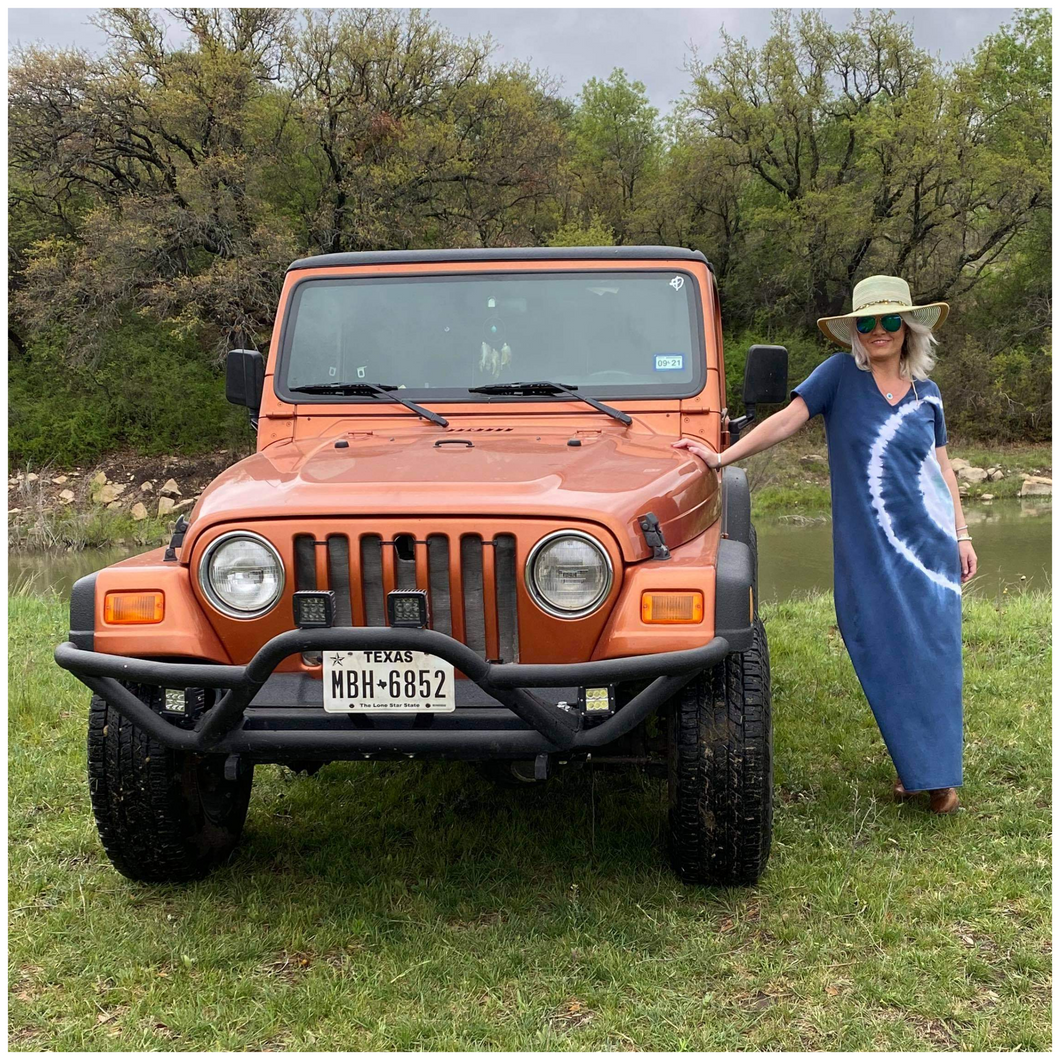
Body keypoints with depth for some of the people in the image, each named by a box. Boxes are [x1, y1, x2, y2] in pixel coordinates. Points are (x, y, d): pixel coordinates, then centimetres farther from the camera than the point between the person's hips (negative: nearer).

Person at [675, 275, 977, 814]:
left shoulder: (927, 394, 9)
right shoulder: (840, 374, 0)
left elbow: (942, 468, 13)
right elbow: (787, 420, -7)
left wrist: (962, 535, 7)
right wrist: (721, 456, -16)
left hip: (929, 542, 2)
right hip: (865, 548, -2)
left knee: (932, 653, 0)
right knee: (883, 654, 1)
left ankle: (940, 771, 12)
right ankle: (909, 762, 18)